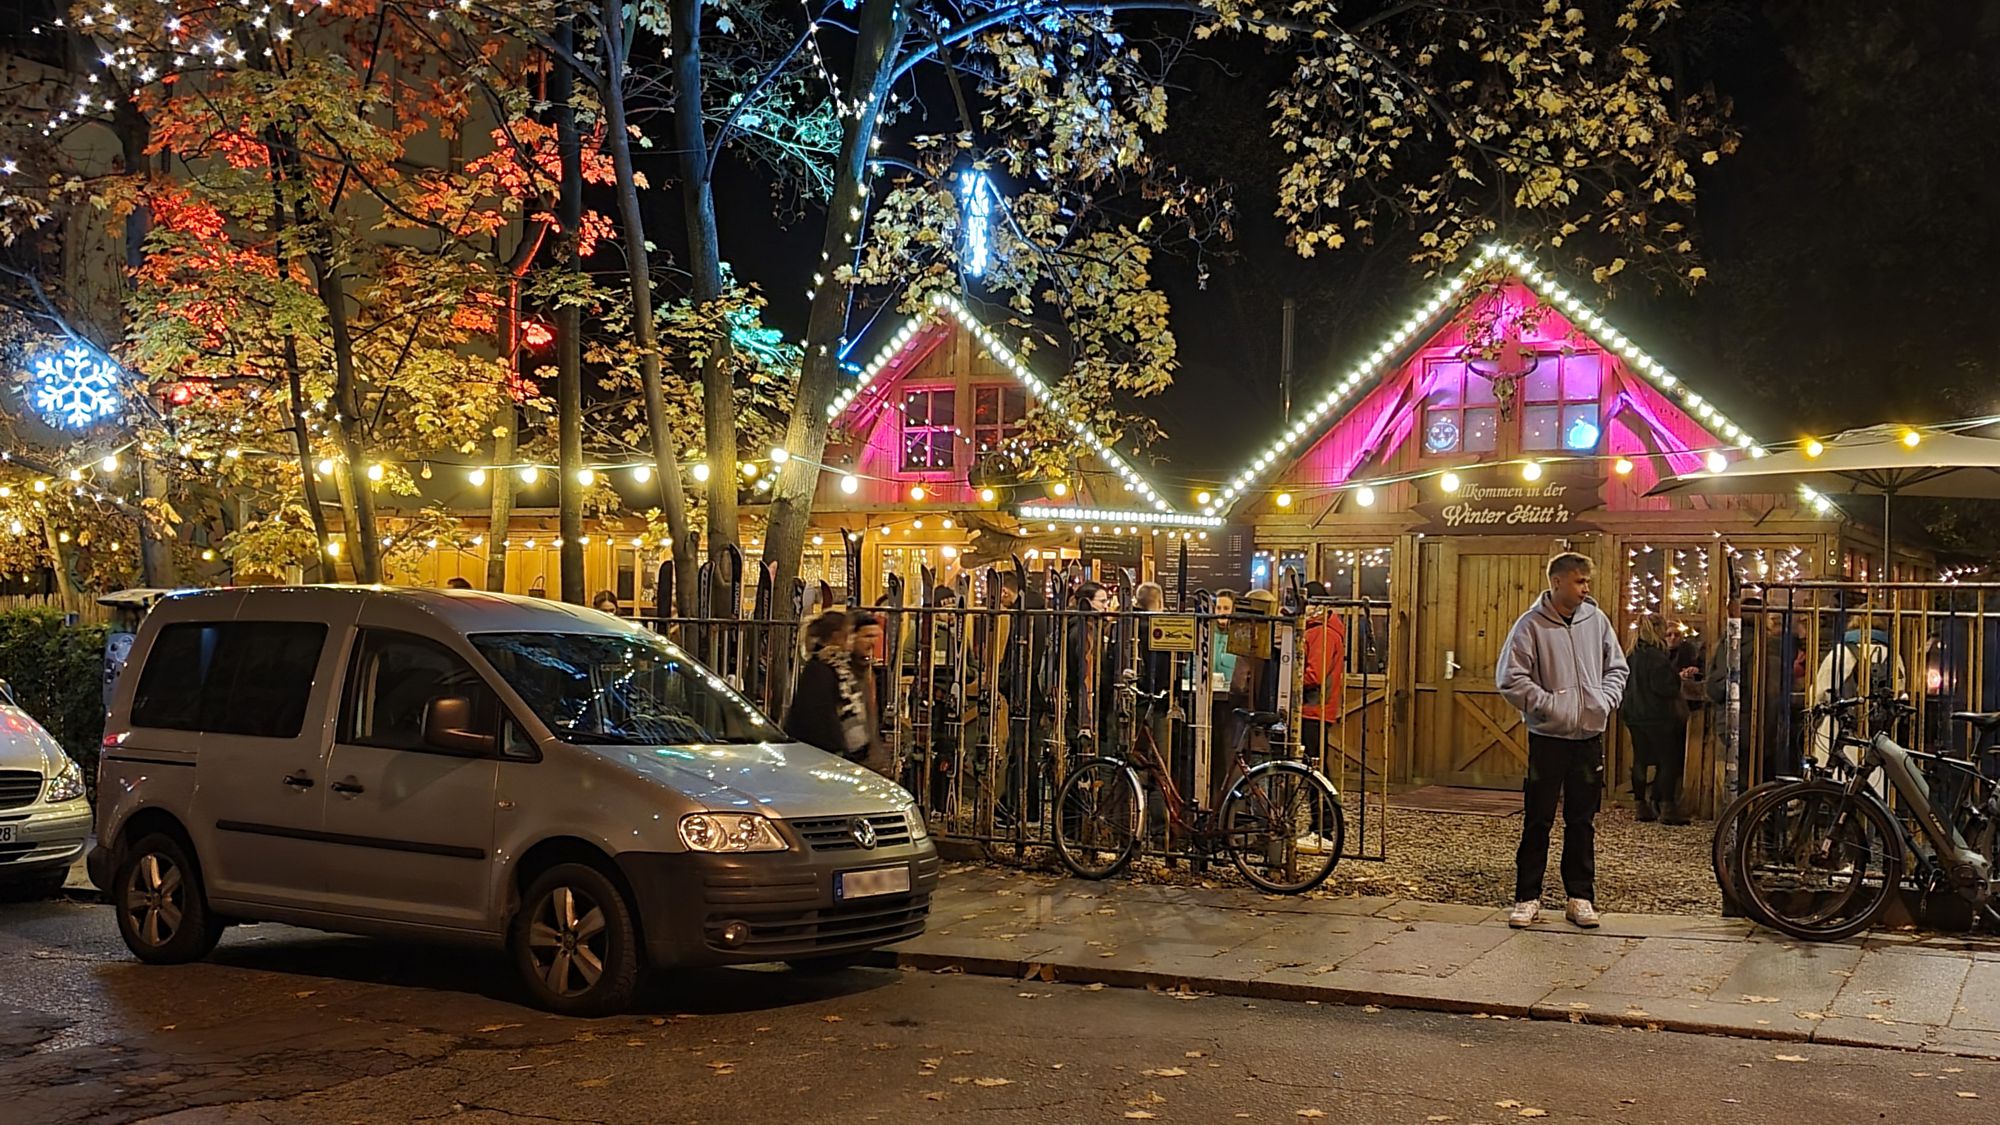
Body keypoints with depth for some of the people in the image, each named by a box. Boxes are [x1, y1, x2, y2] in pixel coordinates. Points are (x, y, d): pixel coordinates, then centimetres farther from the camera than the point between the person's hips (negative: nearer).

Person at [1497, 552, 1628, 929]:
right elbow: (1510, 678, -12)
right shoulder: (1531, 625, -8)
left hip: (1590, 737, 4)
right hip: (1548, 738, -4)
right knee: (1537, 820, 1)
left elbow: (1616, 668, 15)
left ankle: (1580, 897, 18)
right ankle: (1528, 897, 9)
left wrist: (1606, 700, -1)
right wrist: (1549, 706, -15)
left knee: (1583, 821, 10)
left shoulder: (1596, 620, 6)